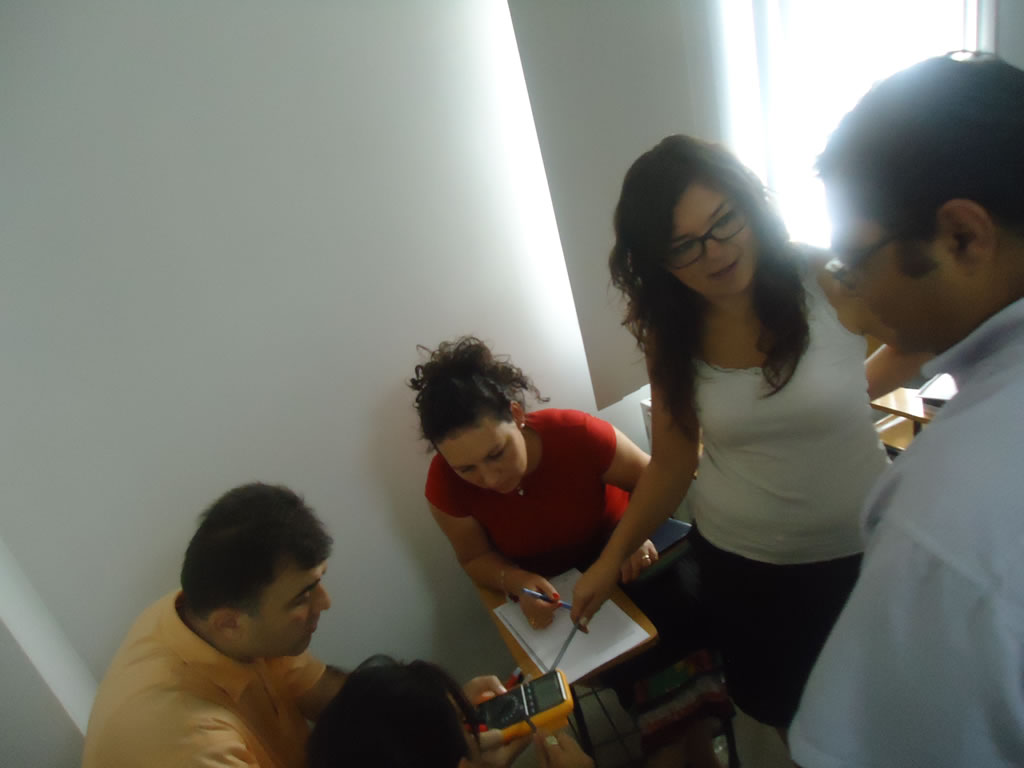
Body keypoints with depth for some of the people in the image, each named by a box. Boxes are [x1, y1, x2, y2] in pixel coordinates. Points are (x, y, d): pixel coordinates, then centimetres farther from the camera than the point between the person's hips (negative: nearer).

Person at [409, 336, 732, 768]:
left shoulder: (578, 434, -32)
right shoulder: (445, 484, -27)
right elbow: (475, 558, -9)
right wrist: (519, 583, -29)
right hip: (544, 581, 0)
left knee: (683, 621, -21)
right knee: (628, 658, -20)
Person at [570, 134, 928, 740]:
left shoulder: (832, 282, -18)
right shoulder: (671, 335, -9)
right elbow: (671, 464, -4)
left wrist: (850, 393, 3)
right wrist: (612, 557, -4)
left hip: (857, 552, -1)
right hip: (737, 565, 2)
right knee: (776, 710, 23)